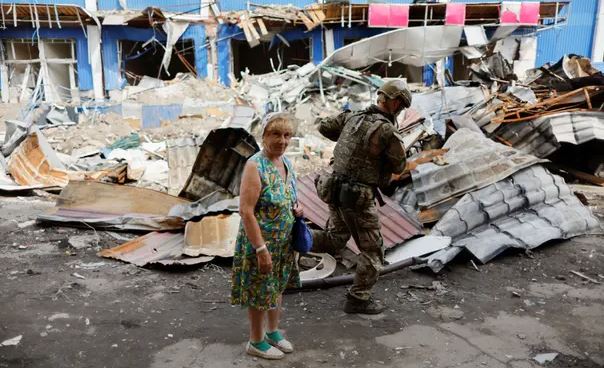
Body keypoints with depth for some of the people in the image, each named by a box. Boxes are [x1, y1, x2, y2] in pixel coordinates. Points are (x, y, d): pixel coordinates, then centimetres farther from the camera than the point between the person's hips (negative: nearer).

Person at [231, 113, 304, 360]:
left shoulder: (286, 162, 3)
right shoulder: (255, 166, -21)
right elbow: (246, 211, -24)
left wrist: (296, 209, -2)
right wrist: (261, 249, -25)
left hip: (283, 242, 8)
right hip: (261, 241, -7)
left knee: (278, 286, 21)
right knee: (260, 292, 8)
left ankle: (273, 331, 41)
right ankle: (256, 342, 28)